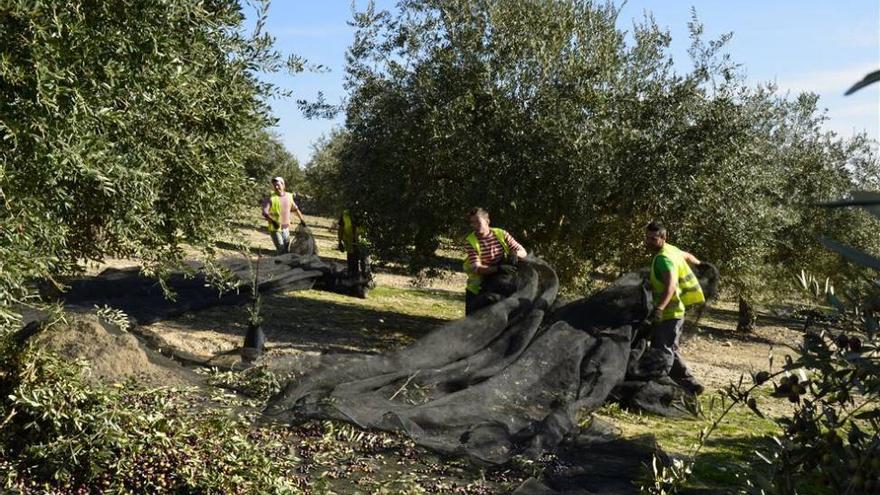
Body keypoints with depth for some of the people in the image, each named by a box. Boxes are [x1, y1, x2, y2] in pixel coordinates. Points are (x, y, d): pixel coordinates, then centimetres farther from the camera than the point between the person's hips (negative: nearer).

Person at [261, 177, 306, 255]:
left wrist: (302, 219, 23)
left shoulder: (289, 196, 6)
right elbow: (265, 213, -26)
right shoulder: (270, 198, -12)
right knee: (281, 251, -15)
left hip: (286, 229, 6)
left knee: (286, 250, 13)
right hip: (275, 229, -6)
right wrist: (273, 221, -43)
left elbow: (295, 209, 22)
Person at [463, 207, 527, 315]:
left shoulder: (501, 234, -5)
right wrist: (498, 268, -40)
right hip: (478, 289, -2)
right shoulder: (471, 241, -13)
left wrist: (515, 253, -26)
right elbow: (476, 268, -24)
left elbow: (523, 252, -1)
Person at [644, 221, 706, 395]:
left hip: (669, 314, -10)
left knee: (663, 351, -13)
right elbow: (688, 256, 29)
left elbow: (671, 285, -34)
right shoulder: (671, 250, 9)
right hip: (673, 313, 10)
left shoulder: (663, 258, -20)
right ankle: (689, 383, 22)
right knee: (669, 351, 16)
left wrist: (659, 308, -47)